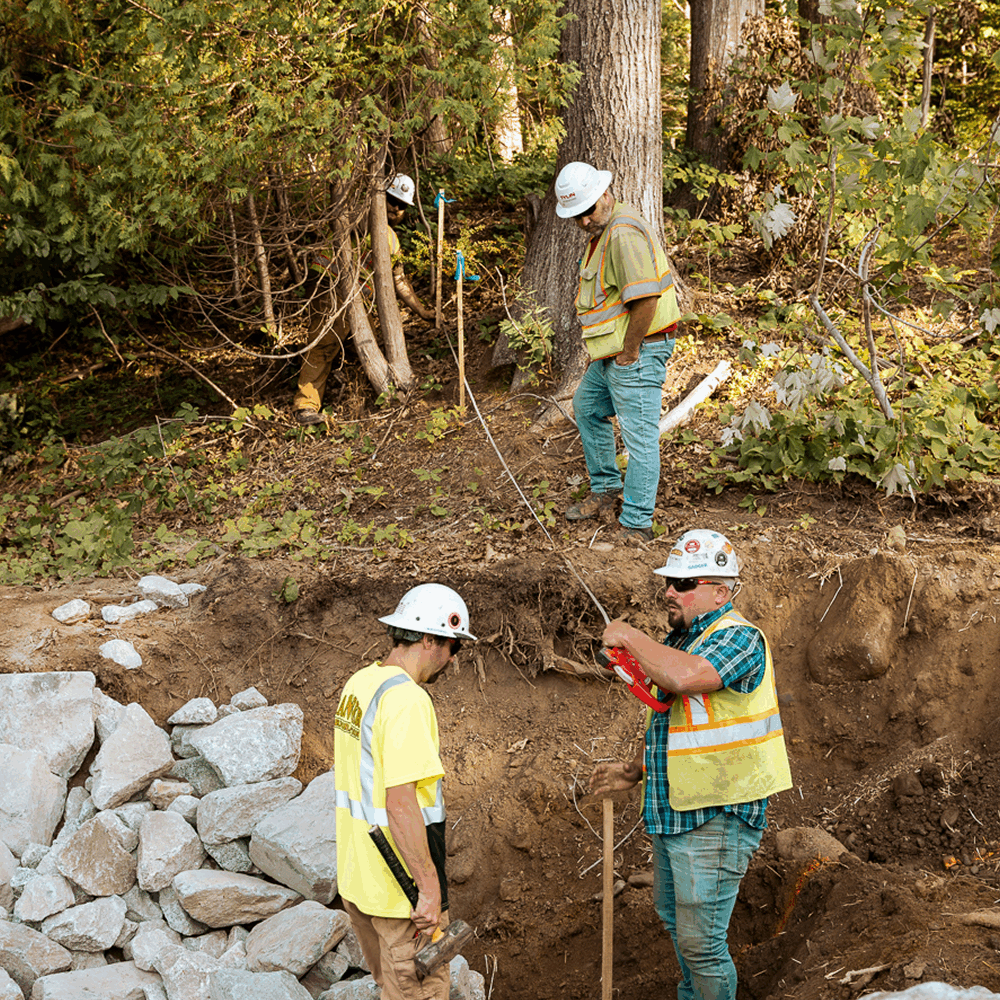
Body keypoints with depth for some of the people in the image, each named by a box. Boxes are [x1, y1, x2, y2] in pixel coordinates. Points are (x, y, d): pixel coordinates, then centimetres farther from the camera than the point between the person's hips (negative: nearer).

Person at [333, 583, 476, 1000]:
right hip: (400, 887, -9)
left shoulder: (358, 684, 7)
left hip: (354, 877, 9)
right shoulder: (407, 700, -23)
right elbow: (400, 803, -27)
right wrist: (429, 887, -23)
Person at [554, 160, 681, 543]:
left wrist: (630, 350, -19)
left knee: (640, 434, -6)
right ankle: (605, 489, 40)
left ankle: (636, 524, 0)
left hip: (638, 353, -11)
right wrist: (602, 347, 17)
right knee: (587, 408, 26)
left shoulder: (625, 233, -22)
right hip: (614, 351, 11)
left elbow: (646, 299, -28)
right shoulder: (602, 230, 13)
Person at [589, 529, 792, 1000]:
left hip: (716, 819, -10)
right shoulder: (679, 641, 13)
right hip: (672, 811, 10)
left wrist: (629, 636, -23)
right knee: (673, 915, 25)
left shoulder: (738, 637, -17)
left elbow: (684, 677, -37)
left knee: (700, 940, -6)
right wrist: (634, 770, 14)